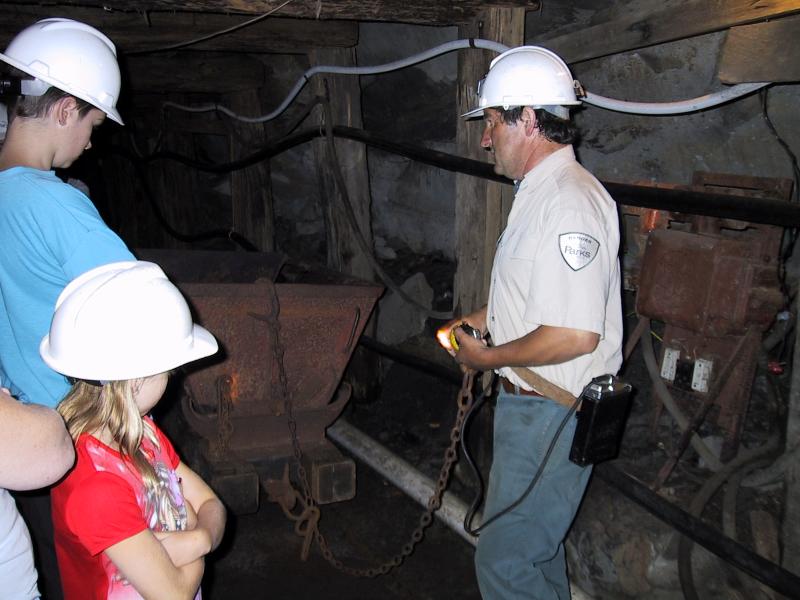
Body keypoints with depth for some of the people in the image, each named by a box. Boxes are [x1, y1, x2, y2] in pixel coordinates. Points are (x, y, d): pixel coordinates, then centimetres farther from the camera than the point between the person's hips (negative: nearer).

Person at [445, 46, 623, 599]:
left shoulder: (570, 202, -24)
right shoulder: (540, 191, 11)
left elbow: (575, 335, -30)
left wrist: (488, 357, -17)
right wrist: (481, 319, 9)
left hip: (552, 415, -10)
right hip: (531, 403, 10)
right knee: (537, 543, 26)